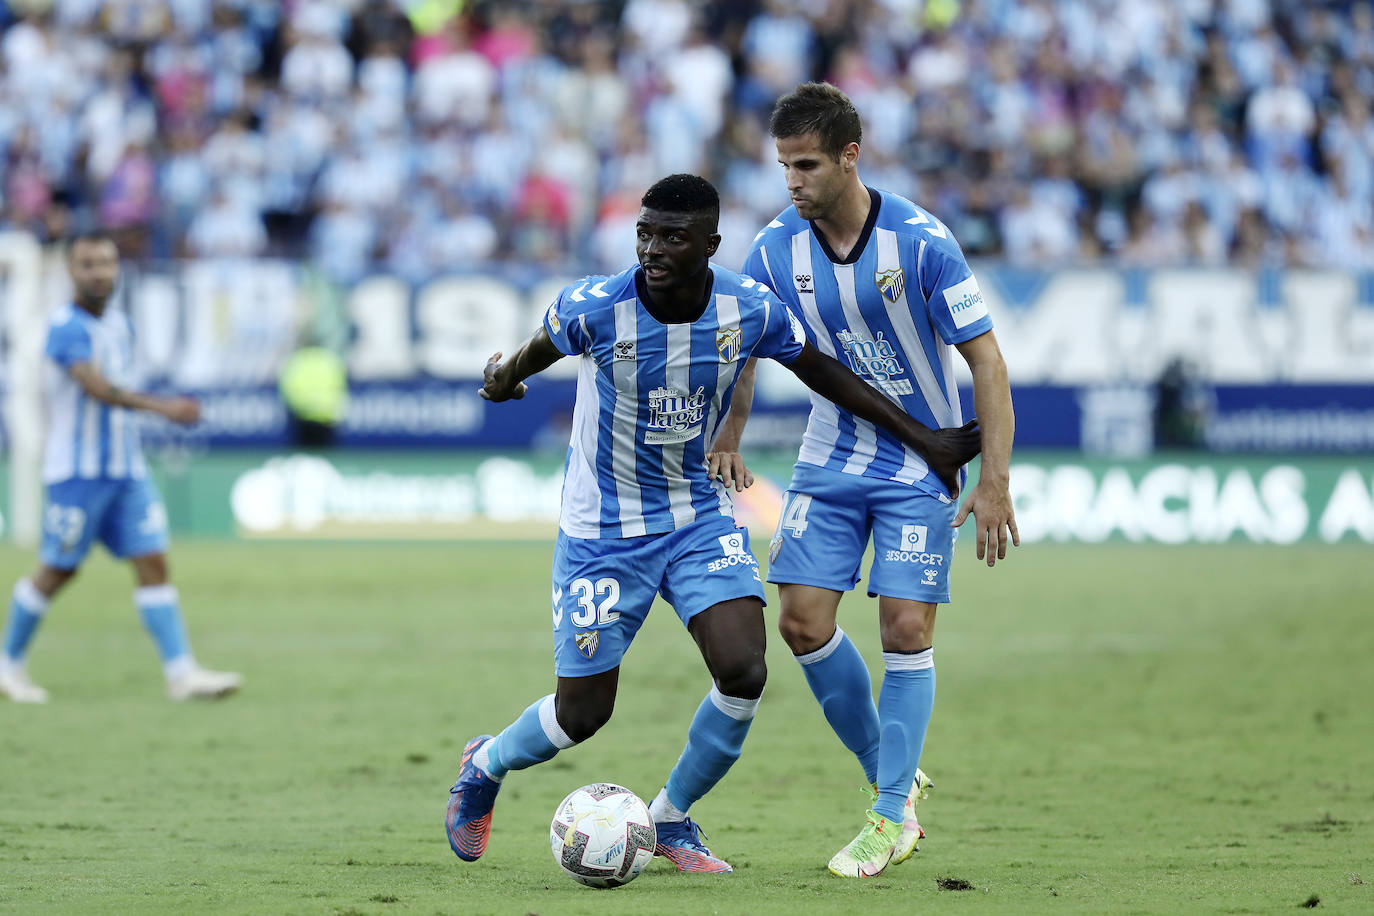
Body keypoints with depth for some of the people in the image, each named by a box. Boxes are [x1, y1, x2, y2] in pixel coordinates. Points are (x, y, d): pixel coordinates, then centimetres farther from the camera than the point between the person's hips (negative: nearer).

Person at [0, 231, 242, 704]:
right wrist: (161, 407, -41)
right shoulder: (66, 328, -16)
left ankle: (181, 672, -6)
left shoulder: (117, 322, 10)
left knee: (153, 562, -3)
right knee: (57, 571, 2)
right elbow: (97, 387, -30)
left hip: (127, 469, 7)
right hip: (77, 470, -7)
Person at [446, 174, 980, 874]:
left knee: (743, 671, -17)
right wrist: (505, 375, 25)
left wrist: (923, 440, 7)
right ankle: (484, 765, 35)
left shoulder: (750, 311, -14)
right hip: (602, 532, -2)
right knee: (583, 712, 0)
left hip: (701, 520, 3)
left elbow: (821, 371, 4)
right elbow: (543, 346, 2)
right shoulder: (592, 308, -22)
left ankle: (670, 819, 9)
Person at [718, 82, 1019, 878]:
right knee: (803, 620, -4)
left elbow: (985, 357, -15)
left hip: (921, 464, -4)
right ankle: (893, 776, 16)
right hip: (830, 459, 4)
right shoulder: (776, 251, -8)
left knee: (907, 628, -9)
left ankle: (891, 818, 3)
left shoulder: (920, 240, -19)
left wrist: (994, 483, -19)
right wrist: (723, 451, -2)